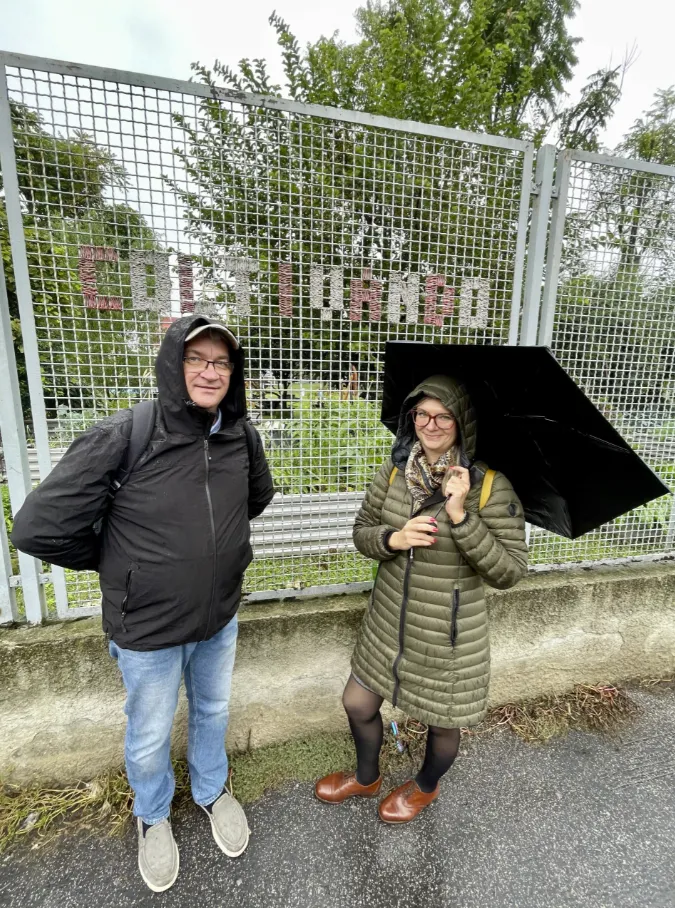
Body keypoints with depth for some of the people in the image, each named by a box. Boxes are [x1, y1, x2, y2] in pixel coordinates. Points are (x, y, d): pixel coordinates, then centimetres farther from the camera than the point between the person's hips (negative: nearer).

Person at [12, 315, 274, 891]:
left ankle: (212, 790, 58)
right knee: (150, 739, 22)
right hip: (149, 628, -3)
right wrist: (120, 562, -7)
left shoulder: (240, 435, -10)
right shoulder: (125, 436, -24)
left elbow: (259, 495, 11)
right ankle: (153, 816, 55)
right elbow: (39, 527, -19)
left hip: (221, 617, 4)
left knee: (213, 712, 27)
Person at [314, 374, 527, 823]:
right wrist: (393, 538, -20)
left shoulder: (490, 485, -18)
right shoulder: (394, 471, -6)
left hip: (449, 634, -4)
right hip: (388, 622, 4)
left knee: (442, 724, 20)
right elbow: (362, 532, 2)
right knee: (358, 704, 20)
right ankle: (366, 777, 55)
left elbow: (510, 571, -19)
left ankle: (425, 787, 57)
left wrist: (460, 516, -31)